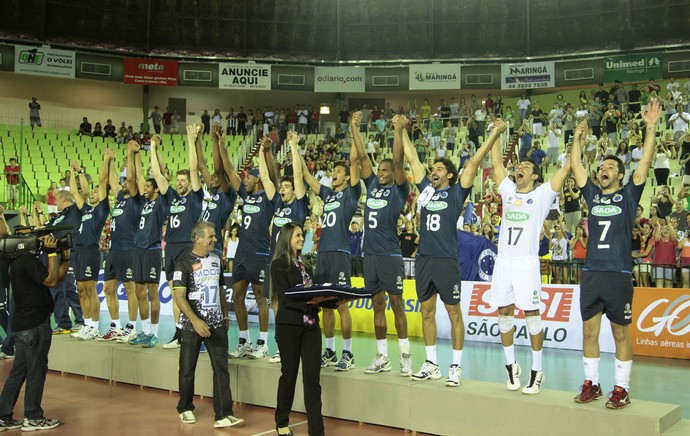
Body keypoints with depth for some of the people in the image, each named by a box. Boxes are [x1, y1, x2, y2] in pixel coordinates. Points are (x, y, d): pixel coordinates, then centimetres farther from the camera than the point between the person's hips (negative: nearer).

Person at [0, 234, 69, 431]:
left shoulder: (21, 260, 17)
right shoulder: (27, 260, -16)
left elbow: (59, 276, 18)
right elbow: (51, 281, -20)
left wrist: (65, 256, 7)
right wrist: (52, 253, -15)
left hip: (23, 325, 10)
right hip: (35, 325, -10)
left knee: (18, 371, 13)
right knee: (36, 371, 0)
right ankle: (33, 418, 8)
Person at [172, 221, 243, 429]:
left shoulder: (216, 259, 9)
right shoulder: (184, 262, -10)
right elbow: (179, 295, -16)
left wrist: (225, 315, 16)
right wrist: (195, 321, -24)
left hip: (216, 324, 5)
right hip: (192, 325, -4)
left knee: (221, 367, -3)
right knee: (188, 369, 8)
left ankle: (223, 415, -2)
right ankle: (185, 409, 28)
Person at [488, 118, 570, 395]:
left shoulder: (542, 194, 5)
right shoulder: (508, 191, 17)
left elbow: (566, 168, -1)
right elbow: (496, 164, 21)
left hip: (527, 262, -5)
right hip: (503, 261, 5)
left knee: (531, 315, -2)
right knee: (504, 314, 6)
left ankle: (536, 371, 6)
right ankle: (511, 366, 19)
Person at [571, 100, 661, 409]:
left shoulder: (628, 195, 5)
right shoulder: (592, 194, 13)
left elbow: (646, 161, -3)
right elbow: (575, 163, 14)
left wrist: (651, 128, -7)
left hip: (619, 273, -4)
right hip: (591, 272, 4)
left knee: (620, 332, 4)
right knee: (589, 330, 7)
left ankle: (621, 388, 11)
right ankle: (591, 384, 18)